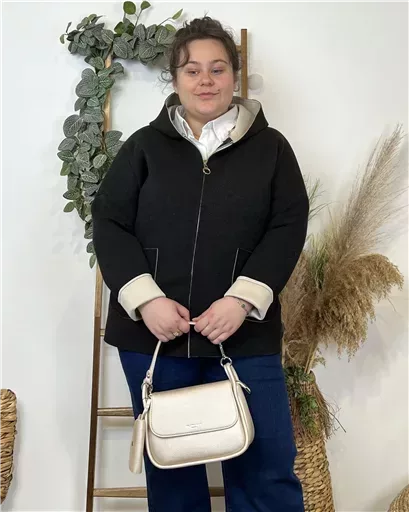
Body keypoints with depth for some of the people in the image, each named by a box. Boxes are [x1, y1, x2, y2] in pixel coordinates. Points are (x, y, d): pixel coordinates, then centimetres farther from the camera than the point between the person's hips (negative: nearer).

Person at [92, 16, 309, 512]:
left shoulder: (270, 147, 6)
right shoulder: (144, 146, 6)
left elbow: (289, 227, 1)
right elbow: (108, 222, 2)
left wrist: (242, 299, -13)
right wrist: (145, 299, -12)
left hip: (244, 334, 0)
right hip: (152, 333, 1)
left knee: (267, 469, 3)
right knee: (169, 469, 13)